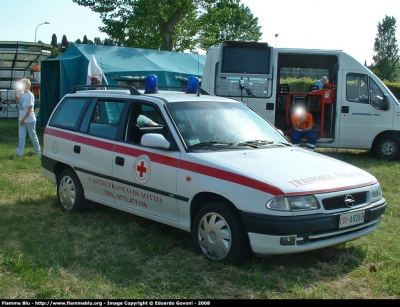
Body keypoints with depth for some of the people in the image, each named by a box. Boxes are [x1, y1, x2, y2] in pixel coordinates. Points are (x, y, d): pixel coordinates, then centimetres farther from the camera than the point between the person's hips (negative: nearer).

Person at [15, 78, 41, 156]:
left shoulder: (30, 95, -18)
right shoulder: (23, 94, 8)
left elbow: (30, 109, -21)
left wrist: (24, 119, -23)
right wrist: (18, 100, 3)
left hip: (29, 120, -8)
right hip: (22, 119, 8)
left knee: (33, 136, 7)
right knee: (21, 137, 5)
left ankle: (37, 151, 23)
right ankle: (19, 153, 5)